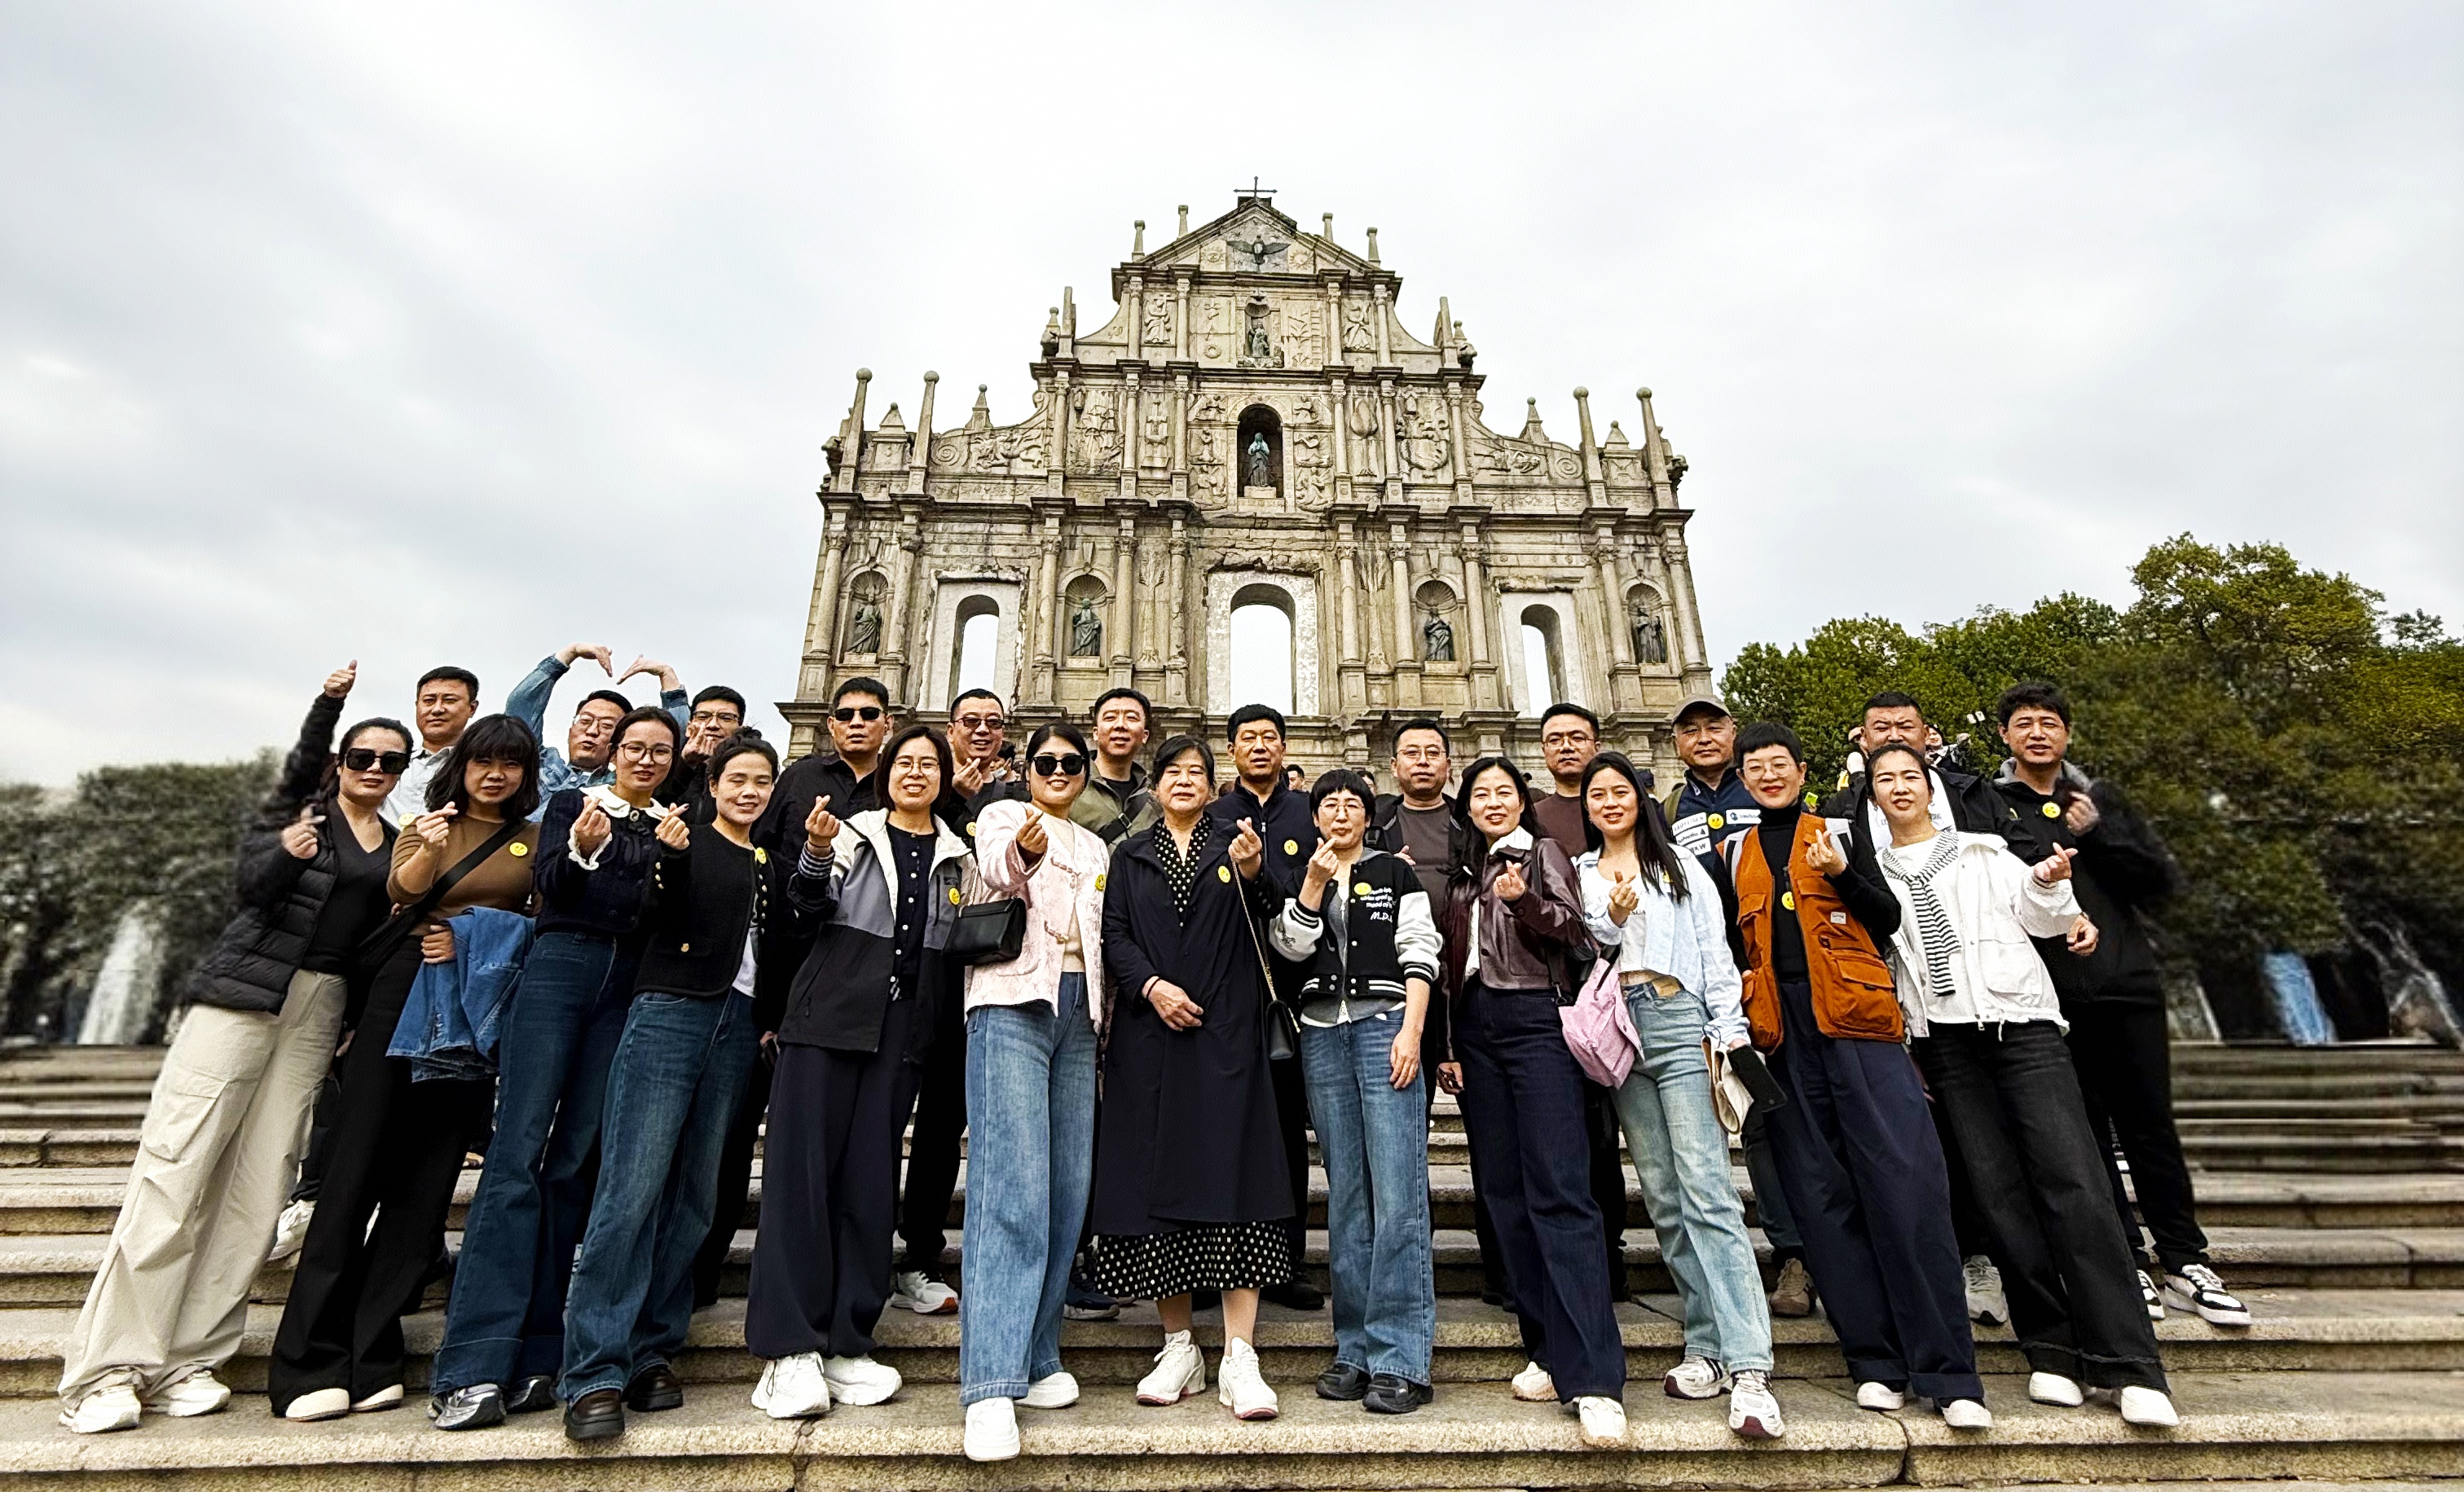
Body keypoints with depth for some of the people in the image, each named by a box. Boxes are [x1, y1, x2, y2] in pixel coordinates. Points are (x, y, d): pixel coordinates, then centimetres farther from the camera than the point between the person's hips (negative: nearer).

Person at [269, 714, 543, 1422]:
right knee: (356, 1168, -3)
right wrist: (429, 851, -30)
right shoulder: (425, 826, 9)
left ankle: (368, 1359, 11)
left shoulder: (536, 841, 8)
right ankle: (311, 1362, 6)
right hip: (402, 995, 0)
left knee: (425, 1182, 2)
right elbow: (401, 890, -10)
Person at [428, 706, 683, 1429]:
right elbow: (552, 886, -4)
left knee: (575, 1162, 3)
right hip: (560, 968, -2)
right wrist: (582, 849, -24)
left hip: (628, 988, 2)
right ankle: (472, 1366, -4)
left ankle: (533, 1358, 9)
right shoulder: (572, 803, 11)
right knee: (518, 1152, -8)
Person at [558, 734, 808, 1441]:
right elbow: (661, 918, -9)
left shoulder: (771, 866, 16)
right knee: (632, 1187, -9)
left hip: (738, 1027, 5)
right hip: (671, 1013, -5)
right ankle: (595, 1373, -2)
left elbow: (782, 953, 9)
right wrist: (671, 859, -25)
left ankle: (651, 1353, 17)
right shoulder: (685, 837, 3)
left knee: (695, 1193, 7)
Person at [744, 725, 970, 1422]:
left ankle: (847, 1344, 15)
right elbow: (812, 900, -8)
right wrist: (817, 853, -28)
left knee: (870, 1180, 5)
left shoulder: (957, 856, 13)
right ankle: (789, 1350, 4)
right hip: (831, 1014, -2)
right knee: (802, 1169, -4)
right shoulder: (854, 832, 6)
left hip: (904, 1026, 2)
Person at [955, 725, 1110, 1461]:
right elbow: (998, 869, -17)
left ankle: (1036, 1356, 16)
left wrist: (1102, 1013, 9)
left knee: (1068, 1186, 3)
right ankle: (993, 1383, -10)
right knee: (1011, 1187, -14)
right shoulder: (1001, 815, 7)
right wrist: (1023, 854, -39)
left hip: (1078, 1010, 5)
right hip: (1013, 1000, -5)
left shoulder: (1096, 848, 22)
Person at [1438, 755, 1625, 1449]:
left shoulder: (1544, 853, 6)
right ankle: (1549, 1349, 16)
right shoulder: (1460, 874, 17)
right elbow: (1450, 960, 16)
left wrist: (1526, 901, -25)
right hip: (1476, 1030, 5)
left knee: (1559, 1190, -11)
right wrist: (1447, 1042, 11)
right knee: (1504, 1189, 5)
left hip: (1535, 1022, -5)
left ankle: (1595, 1377, -10)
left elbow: (1572, 930, -7)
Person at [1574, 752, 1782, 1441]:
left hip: (1678, 1021, -3)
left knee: (1706, 1190, -11)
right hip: (1617, 1032, 3)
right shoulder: (1578, 875, 15)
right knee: (1664, 1198, 5)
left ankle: (1748, 1368, -10)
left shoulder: (1678, 865, 11)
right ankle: (1708, 1346, 14)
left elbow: (1715, 950, 5)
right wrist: (1609, 920, -9)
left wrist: (1728, 1031, -4)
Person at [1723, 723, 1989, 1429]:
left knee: (1905, 1183, -7)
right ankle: (1877, 1363, 13)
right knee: (1821, 1194, 3)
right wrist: (1731, 1024, 4)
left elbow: (1888, 919, 4)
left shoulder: (1839, 830, 11)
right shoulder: (1734, 853, 14)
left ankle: (1949, 1373, 3)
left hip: (1855, 1017, -2)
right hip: (1782, 1031, 2)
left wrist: (1843, 875, -12)